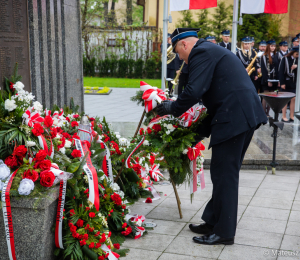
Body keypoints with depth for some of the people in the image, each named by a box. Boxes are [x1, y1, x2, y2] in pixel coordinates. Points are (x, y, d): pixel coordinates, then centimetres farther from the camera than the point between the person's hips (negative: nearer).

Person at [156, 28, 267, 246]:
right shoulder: (211, 51, 25)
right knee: (225, 173, 16)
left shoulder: (201, 53, -7)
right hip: (246, 114, 10)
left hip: (233, 117, -10)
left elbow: (194, 92, -19)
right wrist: (202, 131, 24)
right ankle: (214, 222, 27)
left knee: (224, 175, -1)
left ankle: (224, 232, 9)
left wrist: (172, 109, -1)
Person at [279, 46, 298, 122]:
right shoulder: (285, 59, -6)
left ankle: (292, 117, 13)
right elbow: (281, 71, -8)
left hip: (295, 83, 4)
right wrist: (282, 83, -13)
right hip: (286, 82, -4)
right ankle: (284, 117, 9)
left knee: (293, 99, 5)